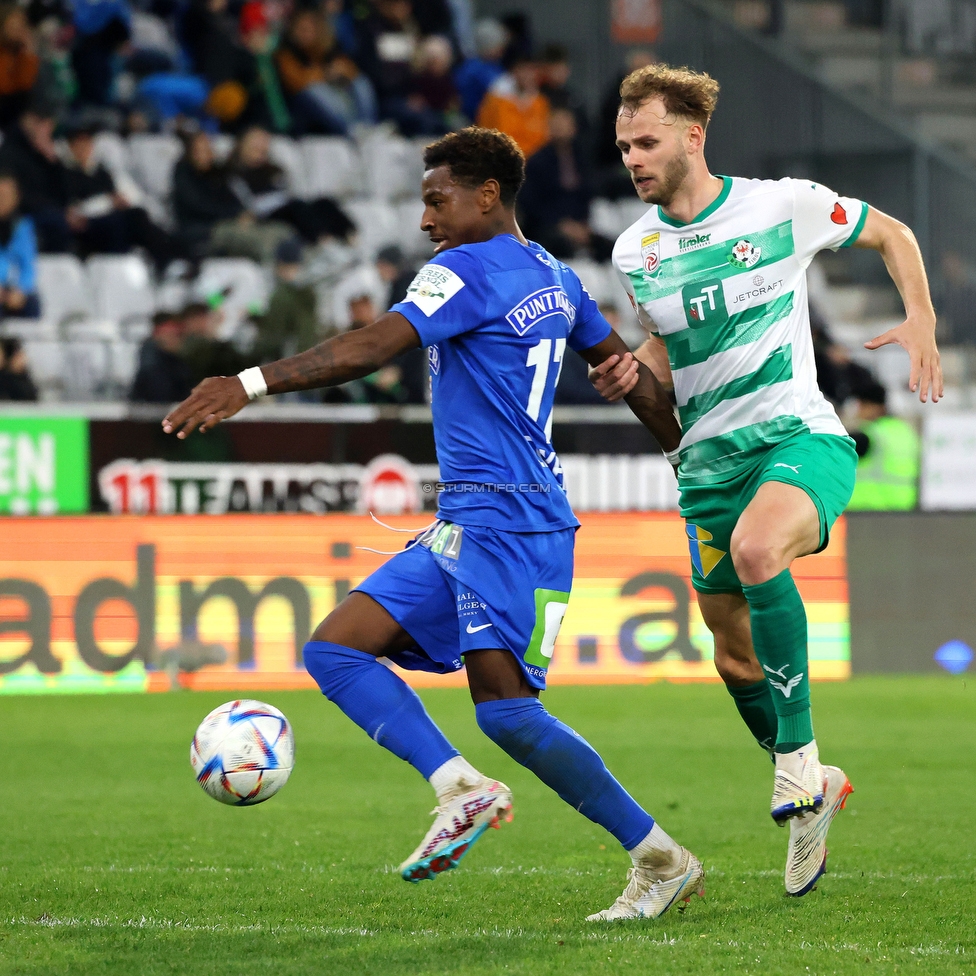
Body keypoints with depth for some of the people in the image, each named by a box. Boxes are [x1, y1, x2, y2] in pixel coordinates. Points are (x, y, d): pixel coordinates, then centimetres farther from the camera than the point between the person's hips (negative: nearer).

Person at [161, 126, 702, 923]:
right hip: (465, 523, 10)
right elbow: (633, 375, 25)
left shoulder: (468, 270, -10)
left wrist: (251, 383, -29)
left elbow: (371, 349, -23)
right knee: (335, 648, 1)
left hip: (505, 521, -10)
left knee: (506, 710, -14)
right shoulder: (555, 279, 18)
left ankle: (662, 861, -5)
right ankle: (460, 787, -11)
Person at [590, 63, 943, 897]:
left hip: (801, 435, -5)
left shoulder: (786, 205, -4)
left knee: (756, 551, -36)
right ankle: (812, 792, 33)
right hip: (708, 455, 5)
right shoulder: (635, 250, 7)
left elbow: (891, 235, 11)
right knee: (735, 655, 8)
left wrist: (921, 322, -5)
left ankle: (798, 751, -24)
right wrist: (629, 372, -1)